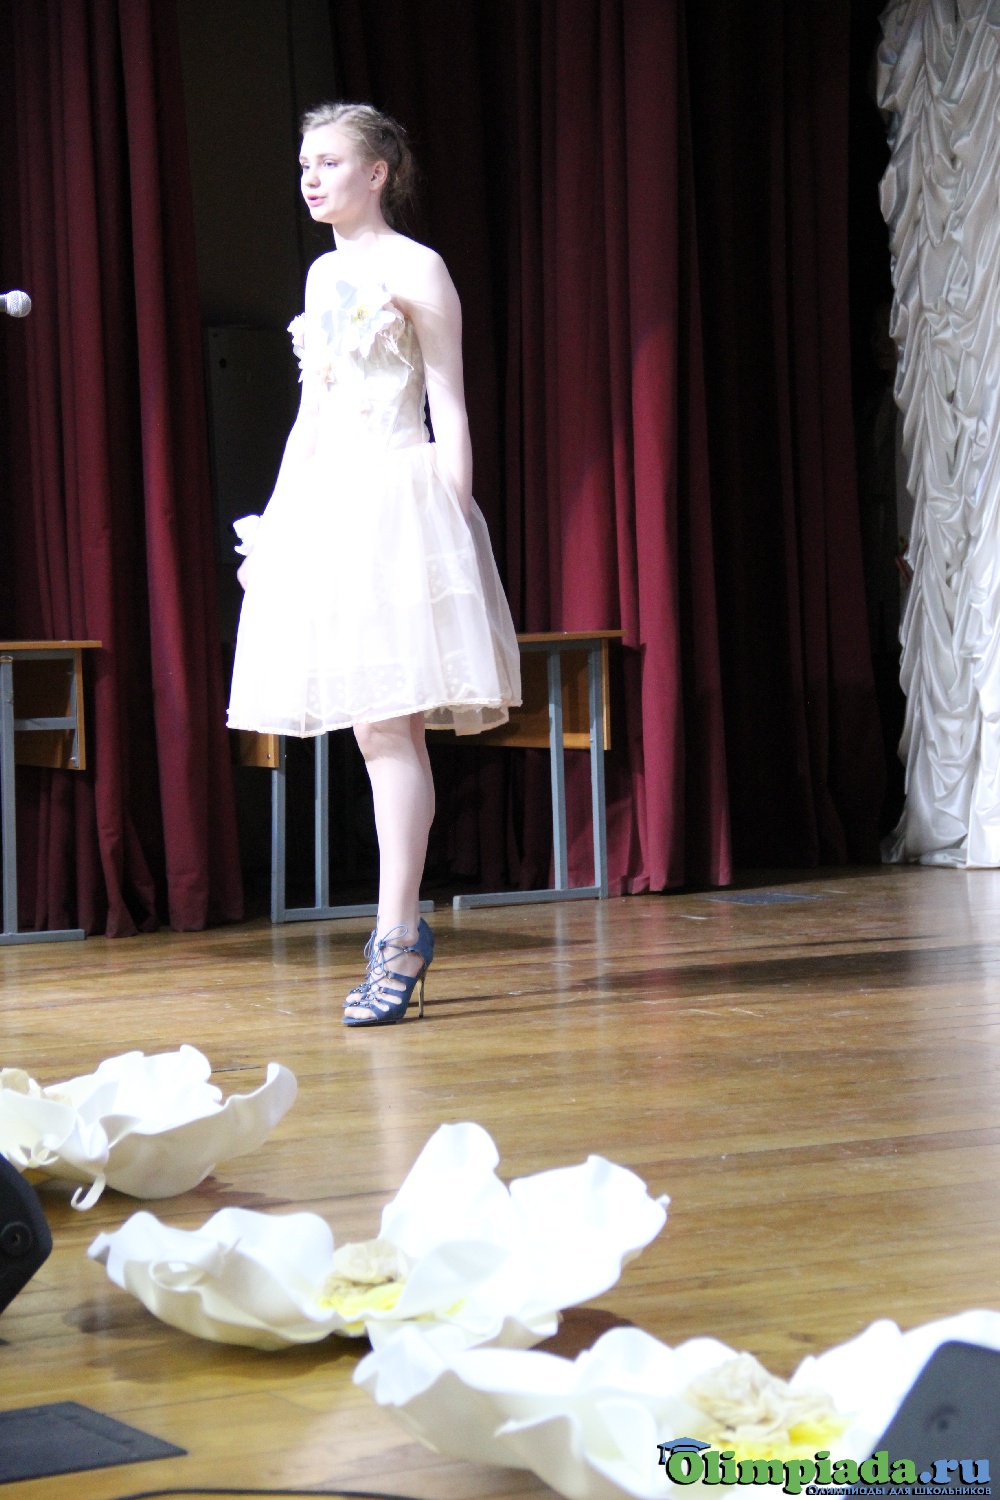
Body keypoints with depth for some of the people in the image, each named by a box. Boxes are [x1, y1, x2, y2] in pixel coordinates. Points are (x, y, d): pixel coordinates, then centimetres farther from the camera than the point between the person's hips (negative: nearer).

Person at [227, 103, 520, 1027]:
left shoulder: (415, 269, -3)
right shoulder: (323, 276, 18)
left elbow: (450, 410, -6)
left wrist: (455, 516, -13)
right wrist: (276, 518, 19)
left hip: (401, 500, -7)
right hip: (325, 501, 7)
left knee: (390, 718, -12)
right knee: (376, 726, 8)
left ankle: (397, 934, -13)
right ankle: (405, 927, 13)